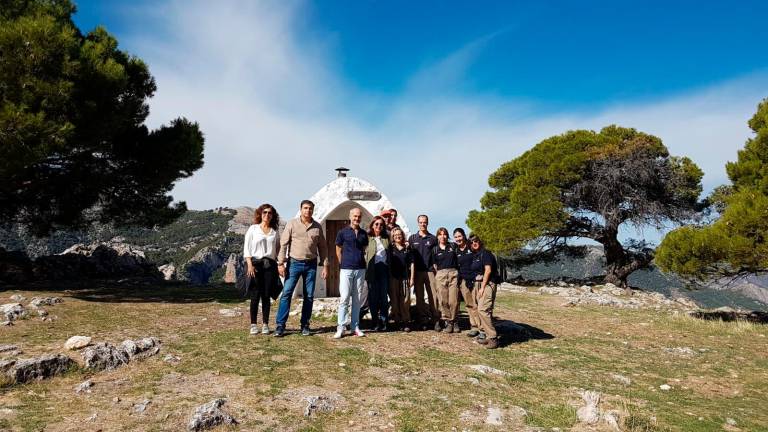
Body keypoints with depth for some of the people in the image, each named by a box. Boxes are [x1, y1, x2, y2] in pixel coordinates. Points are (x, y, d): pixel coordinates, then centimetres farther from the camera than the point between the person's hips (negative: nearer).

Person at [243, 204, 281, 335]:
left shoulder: (275, 232, 13)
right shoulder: (253, 229, 6)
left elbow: (278, 249, 15)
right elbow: (246, 248, 1)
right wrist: (249, 264, -10)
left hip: (270, 265, 2)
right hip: (255, 264, -2)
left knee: (266, 296, 3)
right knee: (255, 296, -2)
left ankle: (265, 324, 10)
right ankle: (253, 325, 7)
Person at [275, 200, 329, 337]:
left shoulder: (317, 227, 7)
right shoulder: (292, 224, -1)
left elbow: (323, 247, 11)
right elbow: (283, 244, -3)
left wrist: (325, 265, 6)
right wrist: (281, 263, -9)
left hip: (311, 265, 3)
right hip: (294, 263, -2)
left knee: (309, 296, 5)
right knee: (286, 293, -6)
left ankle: (305, 326, 15)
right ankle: (280, 325, -1)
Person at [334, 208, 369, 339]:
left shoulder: (363, 233, 10)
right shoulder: (343, 232, 1)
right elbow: (338, 250, 7)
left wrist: (360, 261, 10)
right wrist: (343, 264, 7)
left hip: (360, 269, 4)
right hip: (346, 269, -4)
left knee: (357, 299, 7)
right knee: (344, 298, -6)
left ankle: (355, 327, 14)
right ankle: (340, 328, -1)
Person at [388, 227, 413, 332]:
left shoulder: (407, 248, 8)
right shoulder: (390, 248, 5)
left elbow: (411, 263, 8)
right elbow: (388, 263, 3)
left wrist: (412, 278, 3)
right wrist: (388, 277, -5)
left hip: (405, 277, 0)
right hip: (393, 277, 0)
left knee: (405, 300, -3)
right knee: (395, 300, 3)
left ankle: (406, 322, 3)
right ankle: (397, 321, 11)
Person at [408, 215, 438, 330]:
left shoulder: (433, 238, 9)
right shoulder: (412, 238, 11)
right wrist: (411, 272, 0)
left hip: (430, 270, -1)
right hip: (417, 271, 1)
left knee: (433, 296, -3)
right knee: (419, 297, 3)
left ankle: (435, 319, 1)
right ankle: (422, 320, 9)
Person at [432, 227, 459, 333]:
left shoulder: (452, 247, 14)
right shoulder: (435, 249, 11)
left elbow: (458, 262, 20)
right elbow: (434, 264, 12)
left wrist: (457, 273, 12)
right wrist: (437, 275, 3)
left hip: (453, 274, 0)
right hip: (440, 275, 0)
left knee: (454, 300, -4)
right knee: (443, 301, -4)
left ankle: (452, 320, 9)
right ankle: (448, 322, 6)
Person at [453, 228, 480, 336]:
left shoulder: (472, 247, 0)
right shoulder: (455, 251, 10)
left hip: (474, 279, -3)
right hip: (463, 281, 4)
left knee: (476, 304, -5)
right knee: (469, 304, 6)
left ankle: (479, 326, 2)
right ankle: (474, 326, 14)